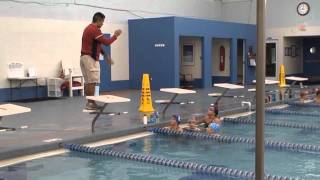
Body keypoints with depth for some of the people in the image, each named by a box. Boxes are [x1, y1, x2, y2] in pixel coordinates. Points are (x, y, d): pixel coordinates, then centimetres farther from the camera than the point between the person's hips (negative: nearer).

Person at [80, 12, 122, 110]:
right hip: (90, 58, -10)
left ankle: (89, 102, 15)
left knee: (88, 82, 11)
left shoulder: (89, 28, 17)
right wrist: (115, 35, -2)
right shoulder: (95, 29, -15)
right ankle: (91, 103, -5)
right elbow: (106, 42, -17)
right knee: (92, 82, -7)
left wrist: (105, 55, 18)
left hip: (84, 57, 10)